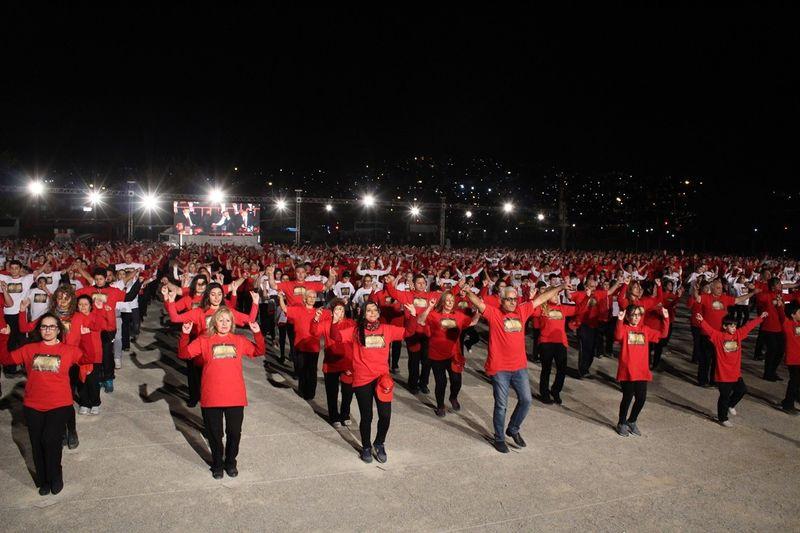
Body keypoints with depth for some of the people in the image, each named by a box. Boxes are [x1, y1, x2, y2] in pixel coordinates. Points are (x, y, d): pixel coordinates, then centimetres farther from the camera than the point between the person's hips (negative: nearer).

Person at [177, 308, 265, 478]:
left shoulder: (239, 340, 6)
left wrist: (257, 333, -9)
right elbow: (183, 354, -5)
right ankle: (217, 464, 33)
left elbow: (259, 351, 5)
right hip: (211, 398, -1)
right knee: (215, 433, 12)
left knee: (234, 432, 12)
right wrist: (185, 335, -19)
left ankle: (230, 462, 34)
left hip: (235, 397, 2)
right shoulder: (204, 340, 1)